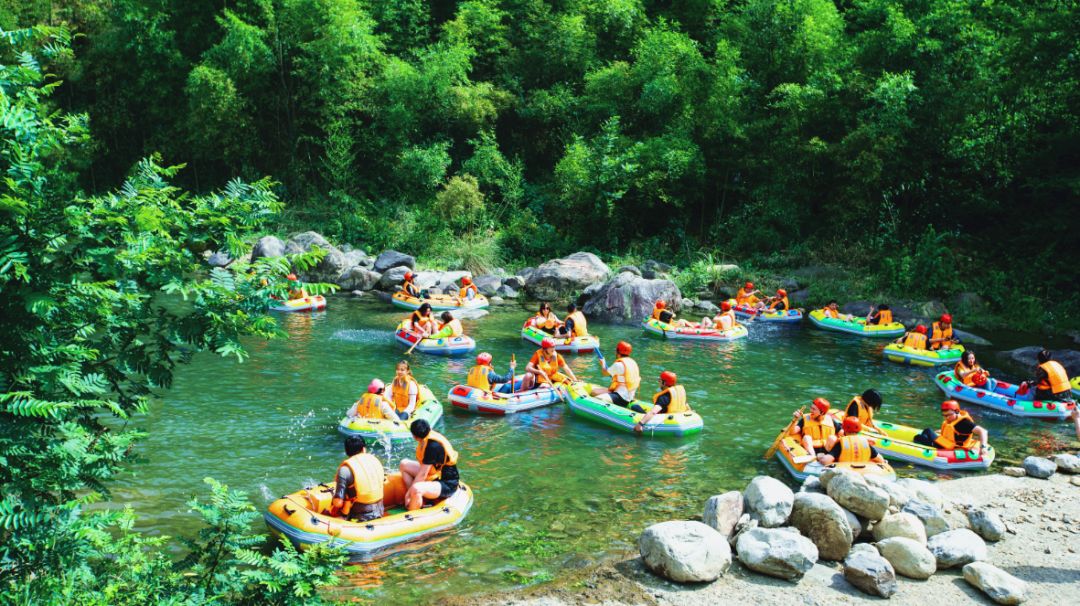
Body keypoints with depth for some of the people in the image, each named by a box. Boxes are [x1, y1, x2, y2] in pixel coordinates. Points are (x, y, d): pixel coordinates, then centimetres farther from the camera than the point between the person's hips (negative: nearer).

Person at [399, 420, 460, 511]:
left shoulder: (432, 446, -27)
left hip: (447, 484, -11)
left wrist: (408, 493, -15)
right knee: (404, 464, 11)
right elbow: (423, 468, 7)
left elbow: (422, 475, -24)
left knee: (416, 489, -38)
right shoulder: (428, 438, -2)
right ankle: (418, 502, 5)